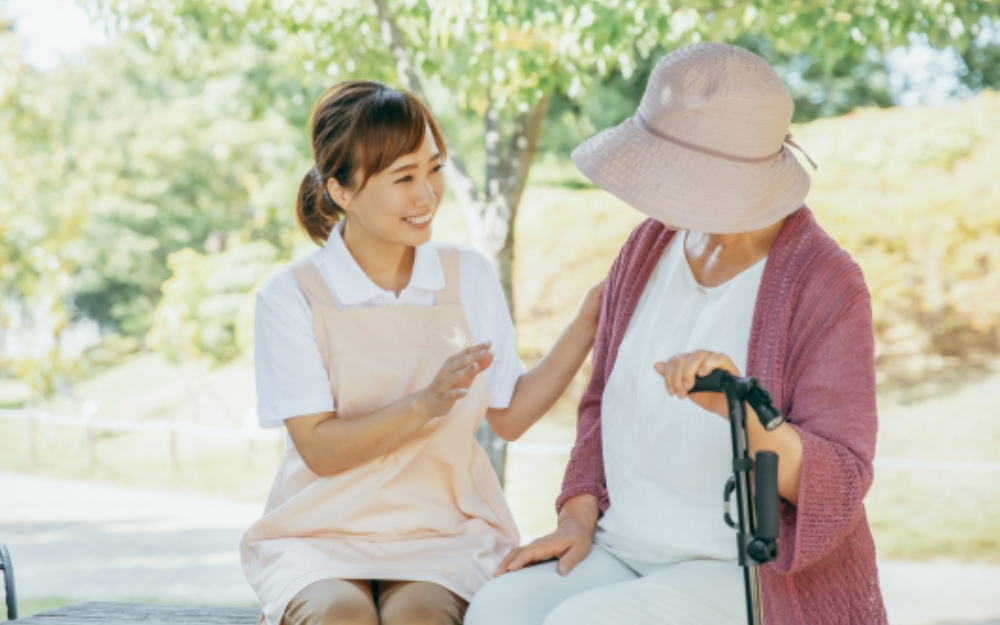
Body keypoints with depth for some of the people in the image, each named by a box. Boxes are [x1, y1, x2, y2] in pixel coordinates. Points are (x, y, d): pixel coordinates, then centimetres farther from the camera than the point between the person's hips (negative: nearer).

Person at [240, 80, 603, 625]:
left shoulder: (469, 277, 7)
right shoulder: (291, 297, -3)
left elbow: (509, 415, 10)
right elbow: (321, 449, -10)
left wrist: (584, 329, -1)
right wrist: (425, 404, -25)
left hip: (444, 533, 2)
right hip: (322, 534, -1)